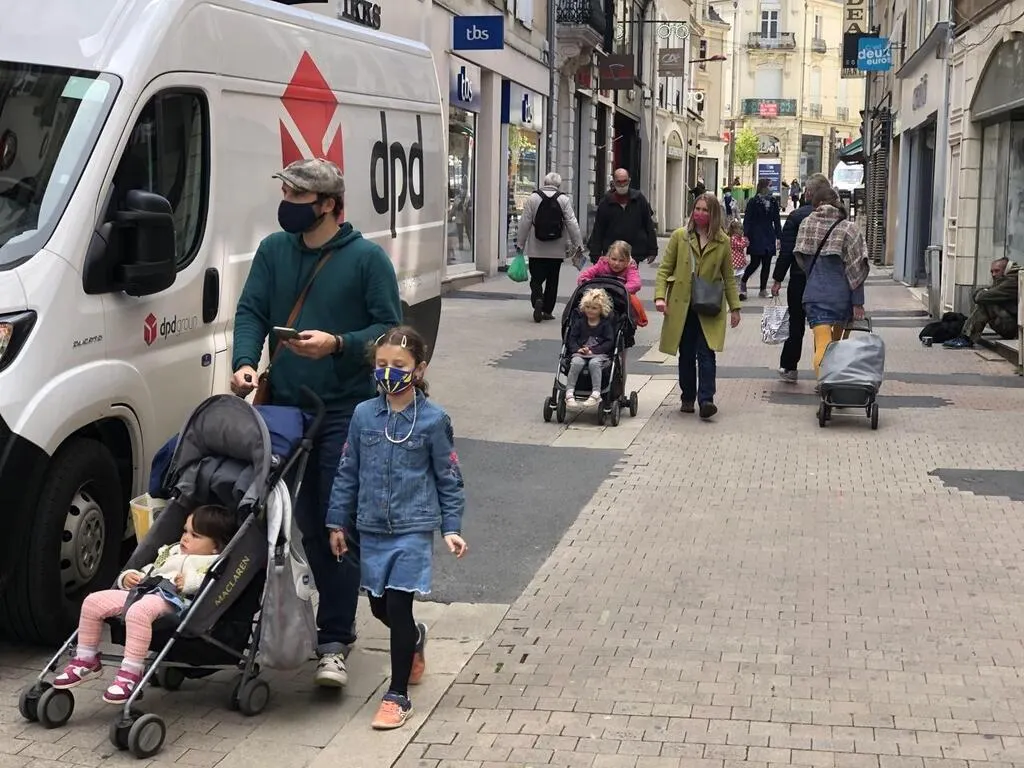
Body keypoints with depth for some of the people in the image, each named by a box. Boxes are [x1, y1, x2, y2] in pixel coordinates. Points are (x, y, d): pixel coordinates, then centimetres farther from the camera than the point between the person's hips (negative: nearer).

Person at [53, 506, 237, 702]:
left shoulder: (214, 563, 9)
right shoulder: (171, 552, 35)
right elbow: (149, 570, 38)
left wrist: (189, 582, -21)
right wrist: (127, 577, 16)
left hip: (172, 599, -9)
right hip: (142, 590, 9)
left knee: (139, 611, -40)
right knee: (93, 601, -6)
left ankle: (131, 672, -36)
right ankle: (86, 660, 5)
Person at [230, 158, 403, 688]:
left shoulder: (367, 258, -3)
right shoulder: (273, 251, 10)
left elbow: (390, 329, -4)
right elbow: (250, 312, 6)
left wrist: (338, 343, -20)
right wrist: (245, 361, -13)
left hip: (345, 411, -5)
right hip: (285, 406, 5)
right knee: (307, 522, 12)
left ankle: (334, 643, -3)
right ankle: (337, 618, 29)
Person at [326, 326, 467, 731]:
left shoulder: (433, 419, -6)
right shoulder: (364, 414, 2)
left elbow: (448, 478, 0)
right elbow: (348, 472, 9)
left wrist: (452, 528, -4)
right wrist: (337, 522, 11)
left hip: (414, 529, -4)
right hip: (372, 528, 4)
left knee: (398, 605, -8)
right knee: (379, 606, 13)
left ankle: (398, 695, 4)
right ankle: (415, 639, 47)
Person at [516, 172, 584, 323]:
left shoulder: (533, 198, -3)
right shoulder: (563, 199, -3)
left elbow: (525, 223, -1)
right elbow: (572, 224, -4)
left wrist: (520, 244, 7)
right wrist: (578, 244, 3)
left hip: (536, 249, -1)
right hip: (556, 250, 1)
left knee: (536, 278, 5)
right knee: (552, 280, 11)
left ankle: (537, 299, -22)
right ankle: (547, 310, 15)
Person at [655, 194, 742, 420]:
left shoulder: (723, 242, 4)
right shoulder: (679, 236, 2)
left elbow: (728, 278, 11)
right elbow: (665, 269, 4)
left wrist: (734, 307, 8)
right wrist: (660, 296, -8)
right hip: (681, 306, 1)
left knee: (706, 352, -12)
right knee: (686, 354, 7)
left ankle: (706, 400, -15)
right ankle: (688, 398, 19)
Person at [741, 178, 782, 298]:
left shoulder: (773, 202, 8)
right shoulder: (753, 202, -5)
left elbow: (777, 220, 10)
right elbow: (747, 220, -6)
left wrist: (778, 237, 5)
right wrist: (746, 236, -15)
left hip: (769, 236, 5)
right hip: (756, 237, -5)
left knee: (767, 264, 4)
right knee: (755, 263, -7)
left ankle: (763, 289, 12)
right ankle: (743, 283, 15)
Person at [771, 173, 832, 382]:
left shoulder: (796, 216, -9)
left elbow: (786, 251, -11)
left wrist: (778, 279, -5)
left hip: (800, 280, -2)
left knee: (796, 325, 10)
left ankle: (789, 367, 17)